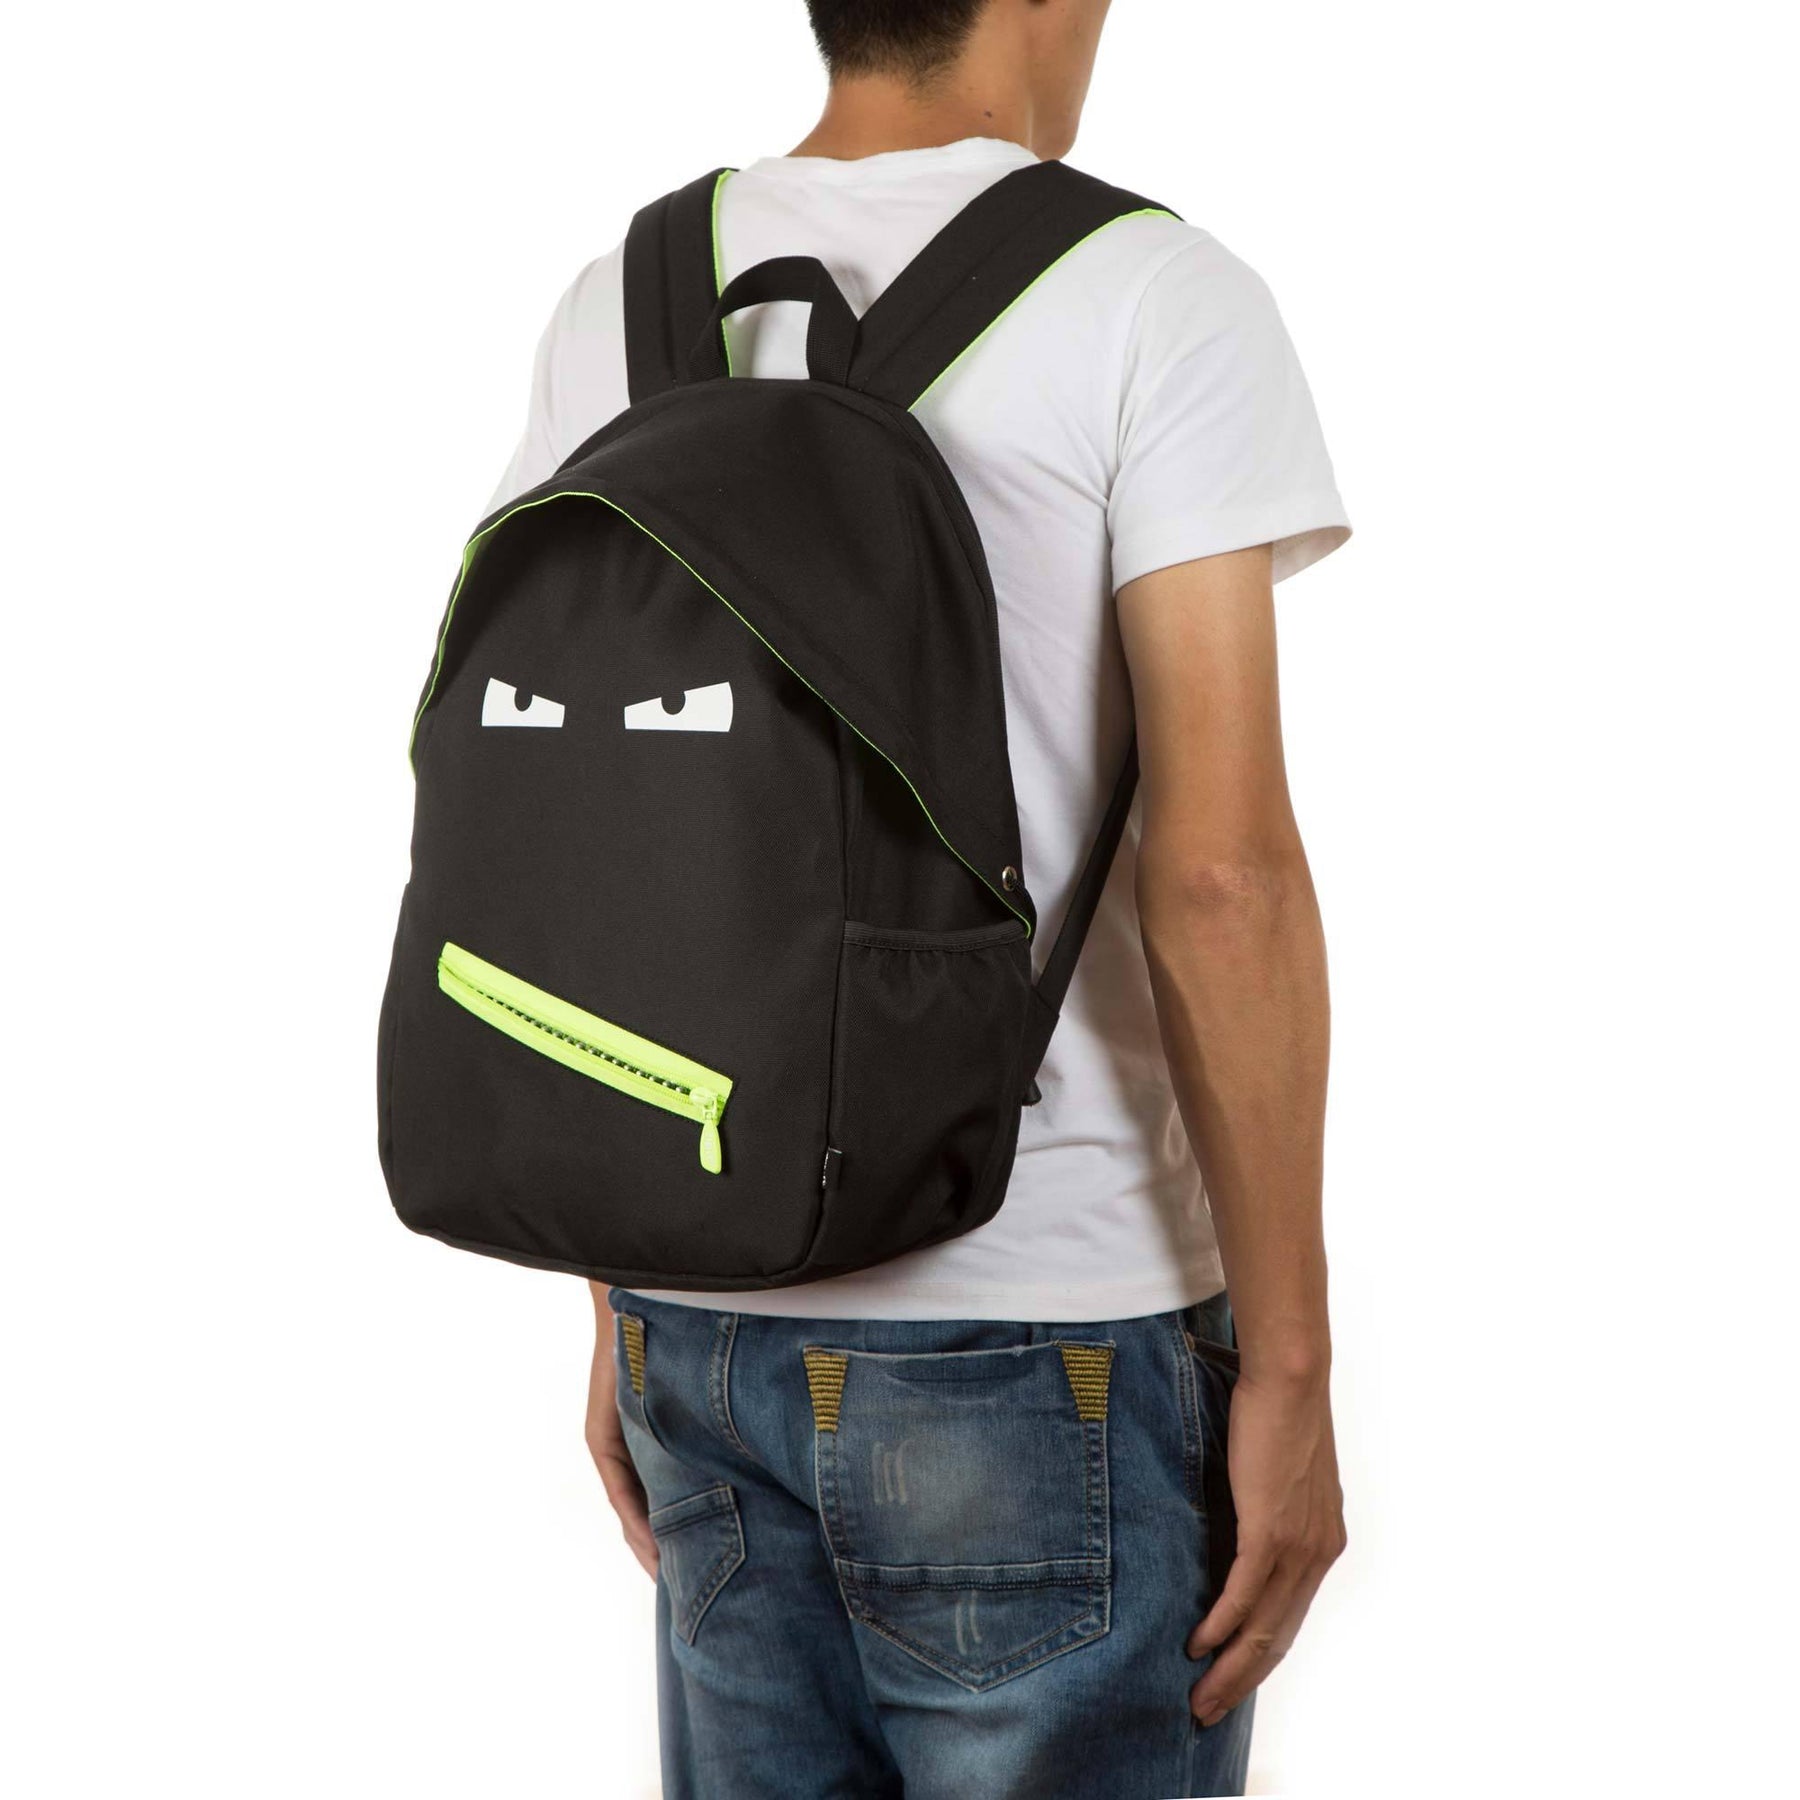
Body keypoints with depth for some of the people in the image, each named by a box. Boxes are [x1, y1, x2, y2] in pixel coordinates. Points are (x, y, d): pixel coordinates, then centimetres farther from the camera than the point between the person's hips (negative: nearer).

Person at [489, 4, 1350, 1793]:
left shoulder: (628, 304, 5)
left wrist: (623, 1302, 15)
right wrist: (1290, 1369, -10)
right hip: (1045, 1341, -5)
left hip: (710, 1320, 5)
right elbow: (1219, 872, -17)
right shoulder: (1152, 300, -11)